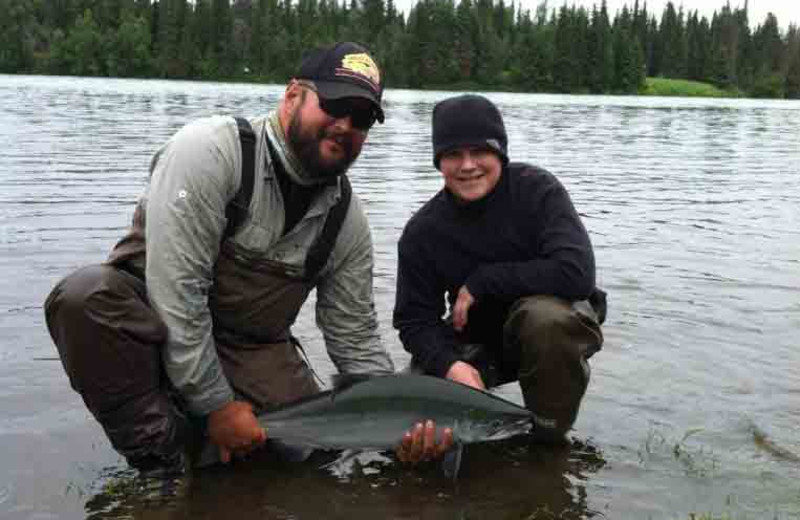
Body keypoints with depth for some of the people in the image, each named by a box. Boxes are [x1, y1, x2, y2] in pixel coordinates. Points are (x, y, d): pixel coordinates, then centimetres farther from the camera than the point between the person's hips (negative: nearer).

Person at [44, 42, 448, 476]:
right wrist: (215, 404, -23)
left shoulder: (347, 219, -2)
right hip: (156, 321, -4)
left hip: (250, 351, 5)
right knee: (87, 295, -34)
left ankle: (199, 436, 13)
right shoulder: (210, 150, -20)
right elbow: (176, 288, -25)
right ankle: (161, 459, -16)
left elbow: (355, 339, 2)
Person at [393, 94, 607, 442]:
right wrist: (448, 363, -29)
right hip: (477, 341, 3)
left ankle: (550, 434, -14)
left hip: (553, 322, -2)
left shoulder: (538, 190, -18)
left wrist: (480, 282, -26)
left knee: (545, 316, -38)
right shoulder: (422, 232, -9)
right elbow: (414, 319, -8)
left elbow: (576, 273, -31)